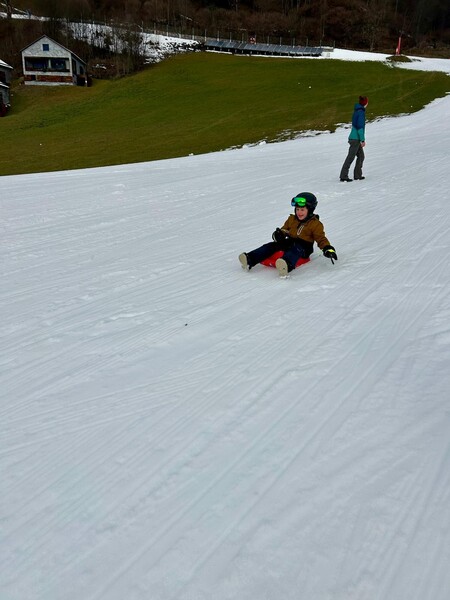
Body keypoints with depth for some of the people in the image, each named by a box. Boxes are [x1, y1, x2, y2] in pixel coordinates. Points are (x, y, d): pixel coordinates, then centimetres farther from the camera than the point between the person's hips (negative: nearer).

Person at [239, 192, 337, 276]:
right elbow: (284, 230, 24)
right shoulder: (291, 219, 17)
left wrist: (328, 248, -17)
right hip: (289, 242, 6)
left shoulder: (315, 224, 2)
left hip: (303, 247, -5)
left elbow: (321, 238, 1)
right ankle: (250, 260, -33)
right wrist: (279, 234, -1)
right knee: (272, 245, -17)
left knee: (295, 249, -40)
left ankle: (287, 265, -74)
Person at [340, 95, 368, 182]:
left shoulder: (356, 111, 14)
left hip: (353, 138, 9)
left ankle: (357, 175, 14)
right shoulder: (361, 112, -13)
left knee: (361, 156, 12)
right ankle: (343, 176, -9)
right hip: (356, 139, -9)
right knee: (350, 157, -9)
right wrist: (363, 140, -18)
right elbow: (360, 126, -19)